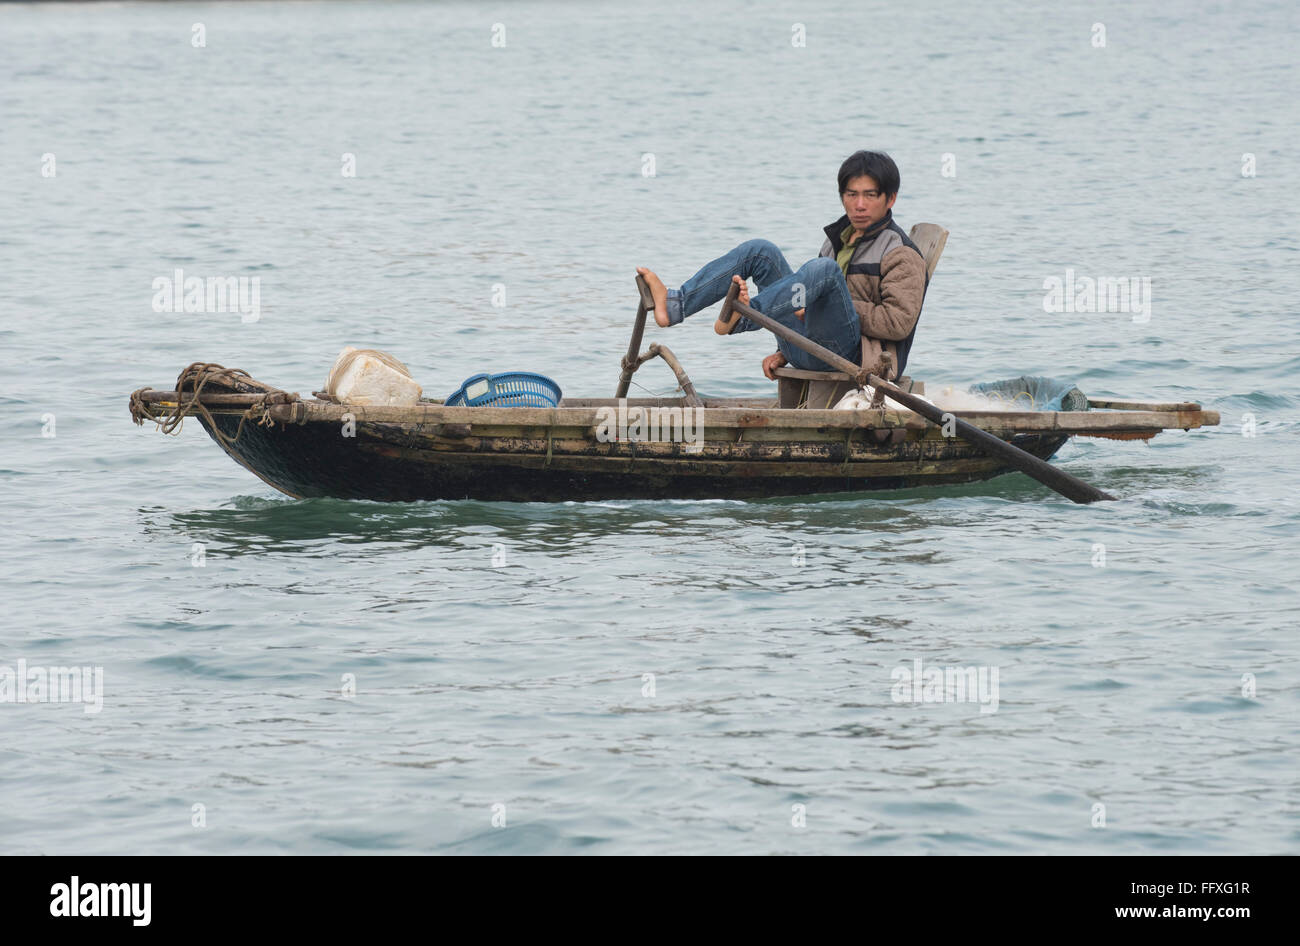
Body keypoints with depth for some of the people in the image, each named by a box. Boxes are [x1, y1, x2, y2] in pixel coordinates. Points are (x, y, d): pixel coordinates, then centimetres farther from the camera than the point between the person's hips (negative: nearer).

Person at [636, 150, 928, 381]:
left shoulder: (903, 256, -1)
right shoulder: (839, 238, 24)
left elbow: (899, 322, -13)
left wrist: (840, 307, -13)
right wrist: (783, 353, 15)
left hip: (848, 350, -8)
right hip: (806, 350, 8)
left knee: (824, 269, -32)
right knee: (761, 252, 2)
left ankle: (742, 318, -47)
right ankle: (675, 304, -14)